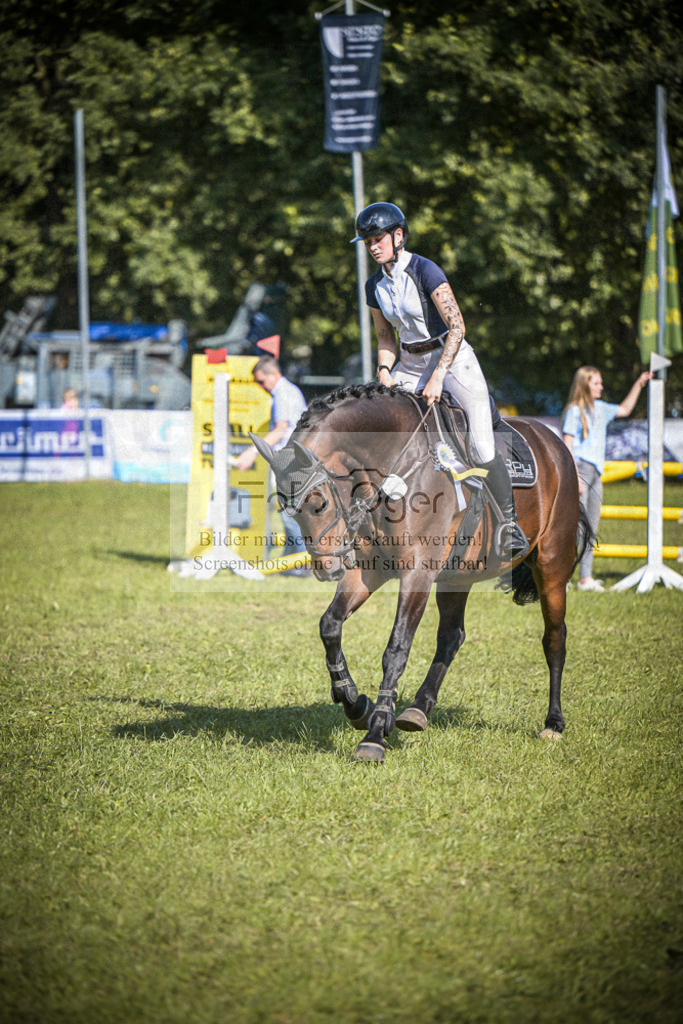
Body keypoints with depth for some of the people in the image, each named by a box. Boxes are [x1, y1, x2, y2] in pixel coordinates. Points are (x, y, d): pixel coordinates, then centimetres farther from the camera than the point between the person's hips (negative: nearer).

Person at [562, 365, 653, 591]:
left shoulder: (600, 408, 16)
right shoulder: (574, 411, -6)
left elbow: (624, 409, 35)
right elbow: (567, 445, -11)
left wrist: (639, 385, 30)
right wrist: (575, 476, -19)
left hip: (595, 471, 8)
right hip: (579, 468, -8)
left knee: (591, 528, 7)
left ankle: (585, 578, 11)